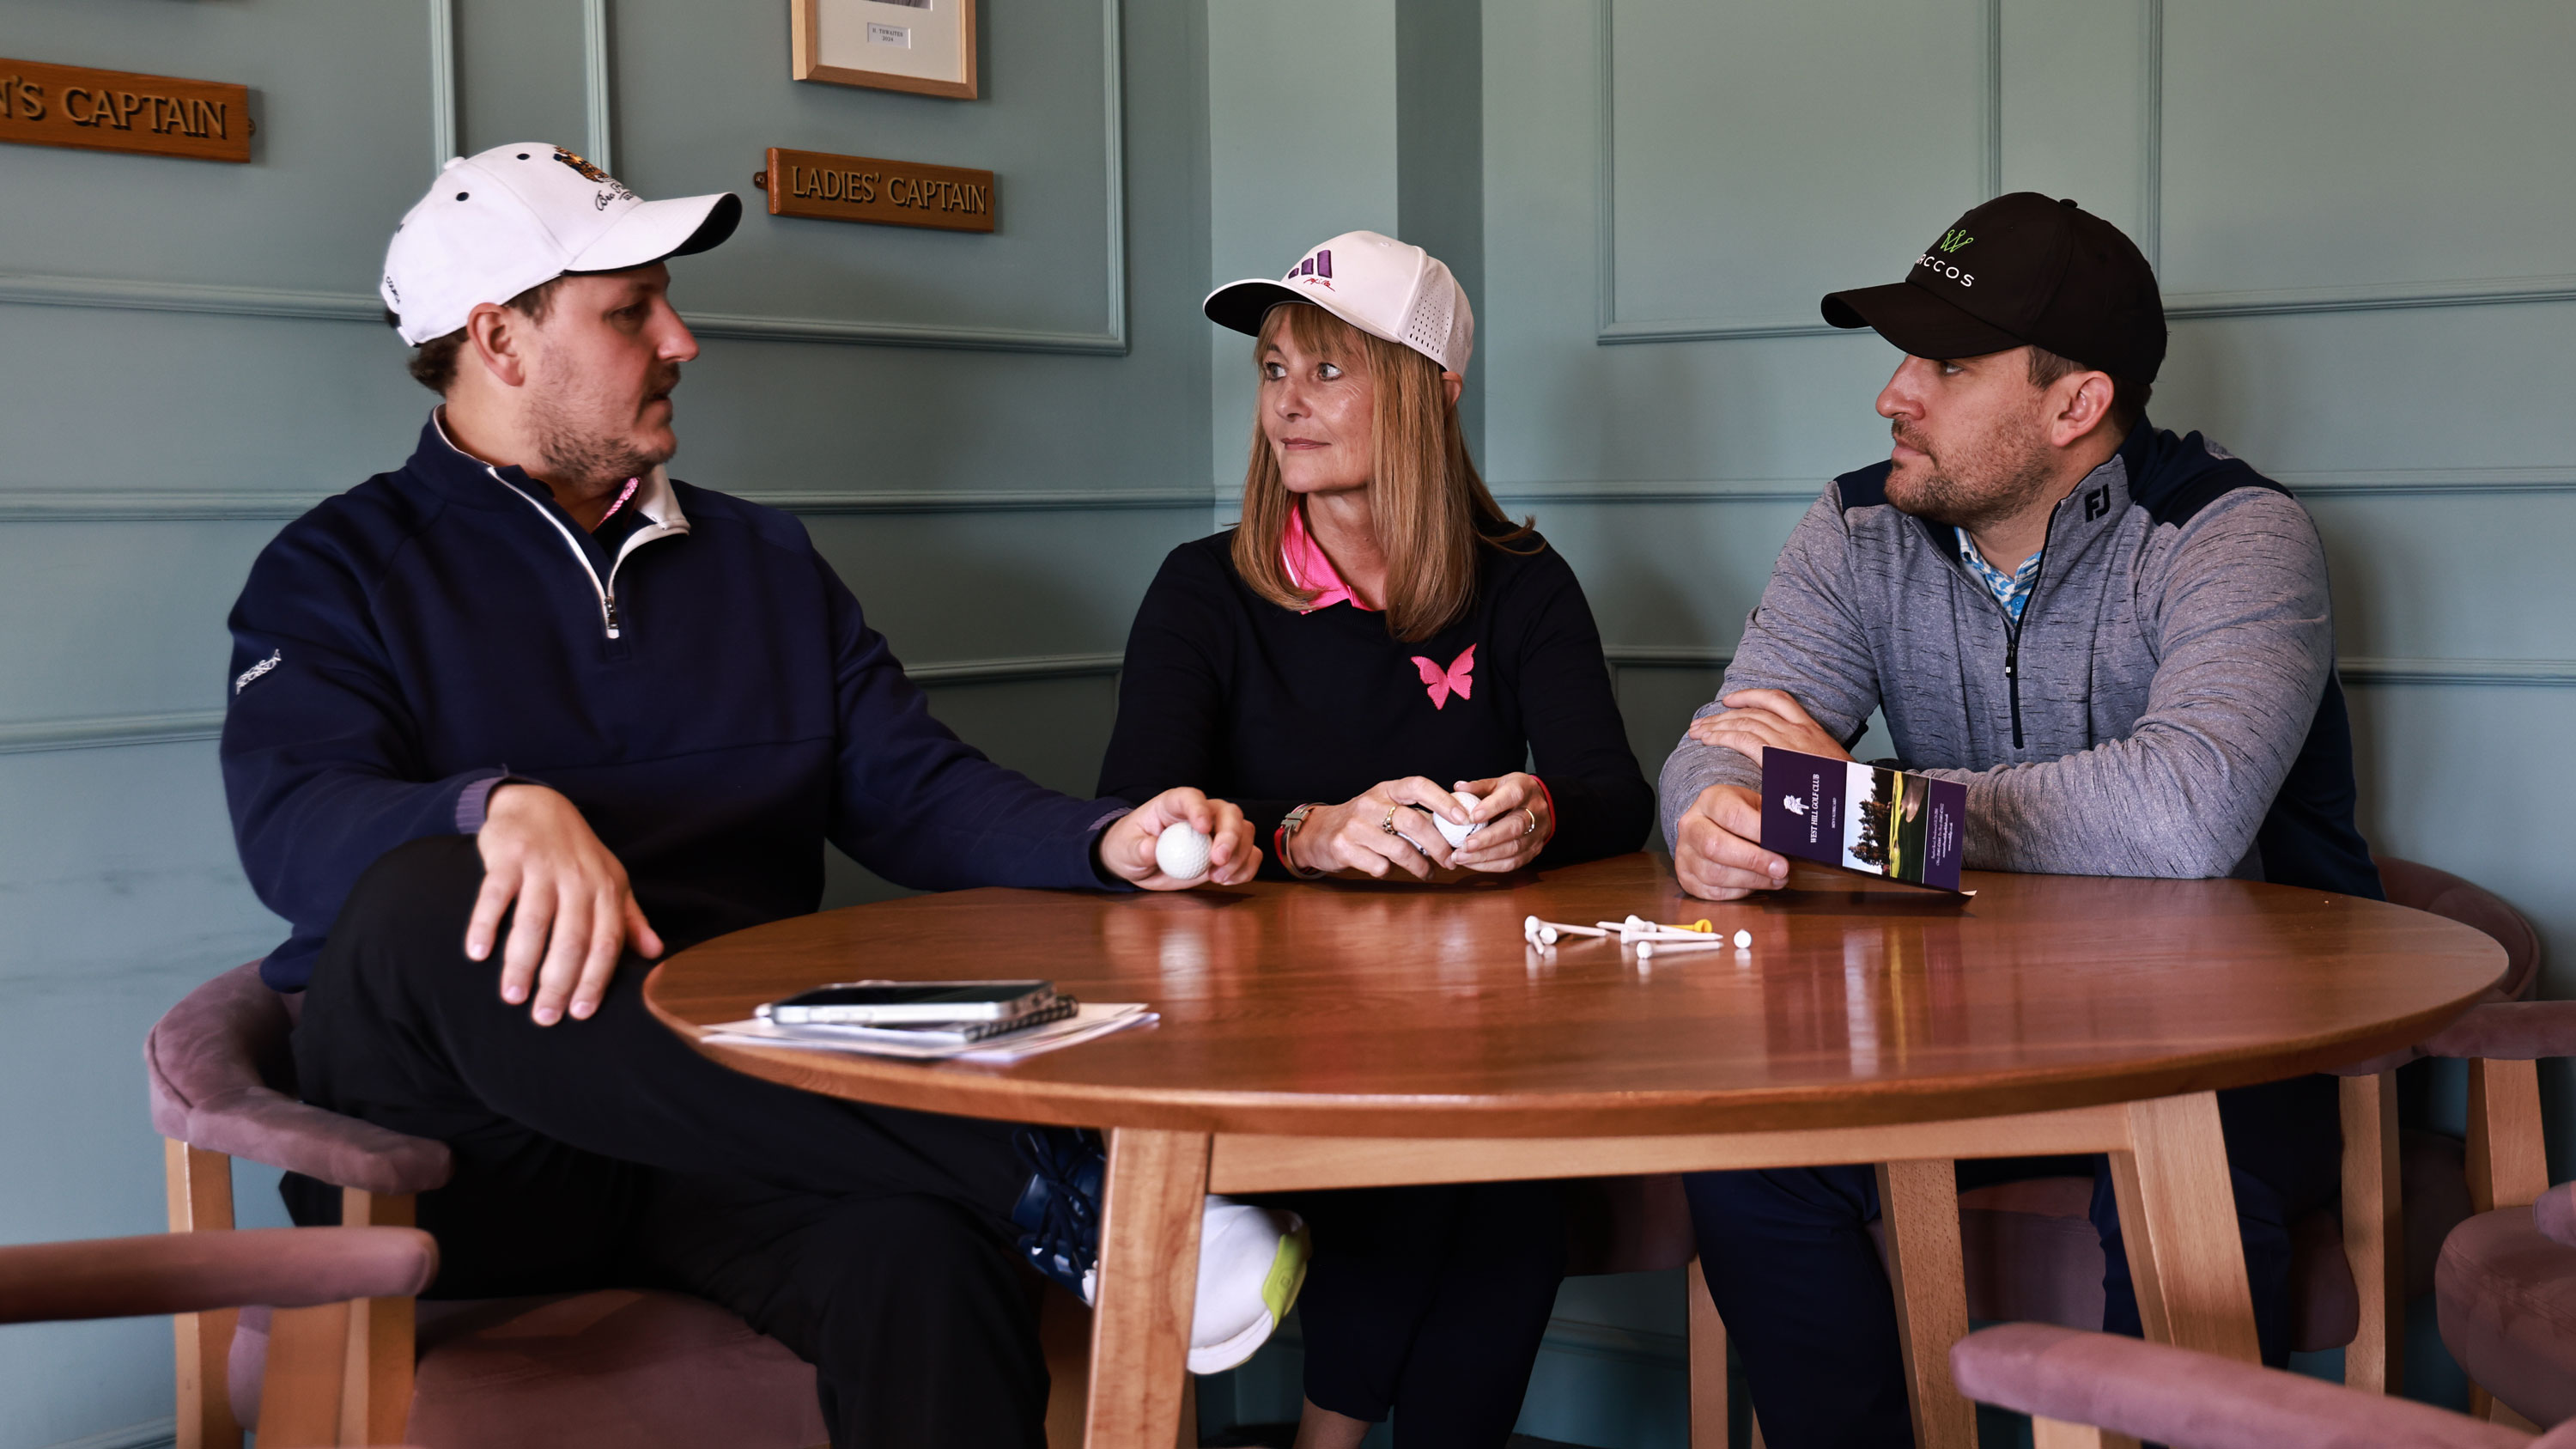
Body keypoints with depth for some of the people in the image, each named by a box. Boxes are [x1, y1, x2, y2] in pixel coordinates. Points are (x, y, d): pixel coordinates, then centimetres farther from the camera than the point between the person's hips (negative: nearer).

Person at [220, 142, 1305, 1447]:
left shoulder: (764, 562, 23)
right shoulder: (340, 571, 8)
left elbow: (914, 787, 15)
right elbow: (292, 822, -10)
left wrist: (1104, 845, -5)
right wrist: (501, 811, -33)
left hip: (729, 1120, 2)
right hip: (449, 1146, -2)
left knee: (924, 1254, -35)